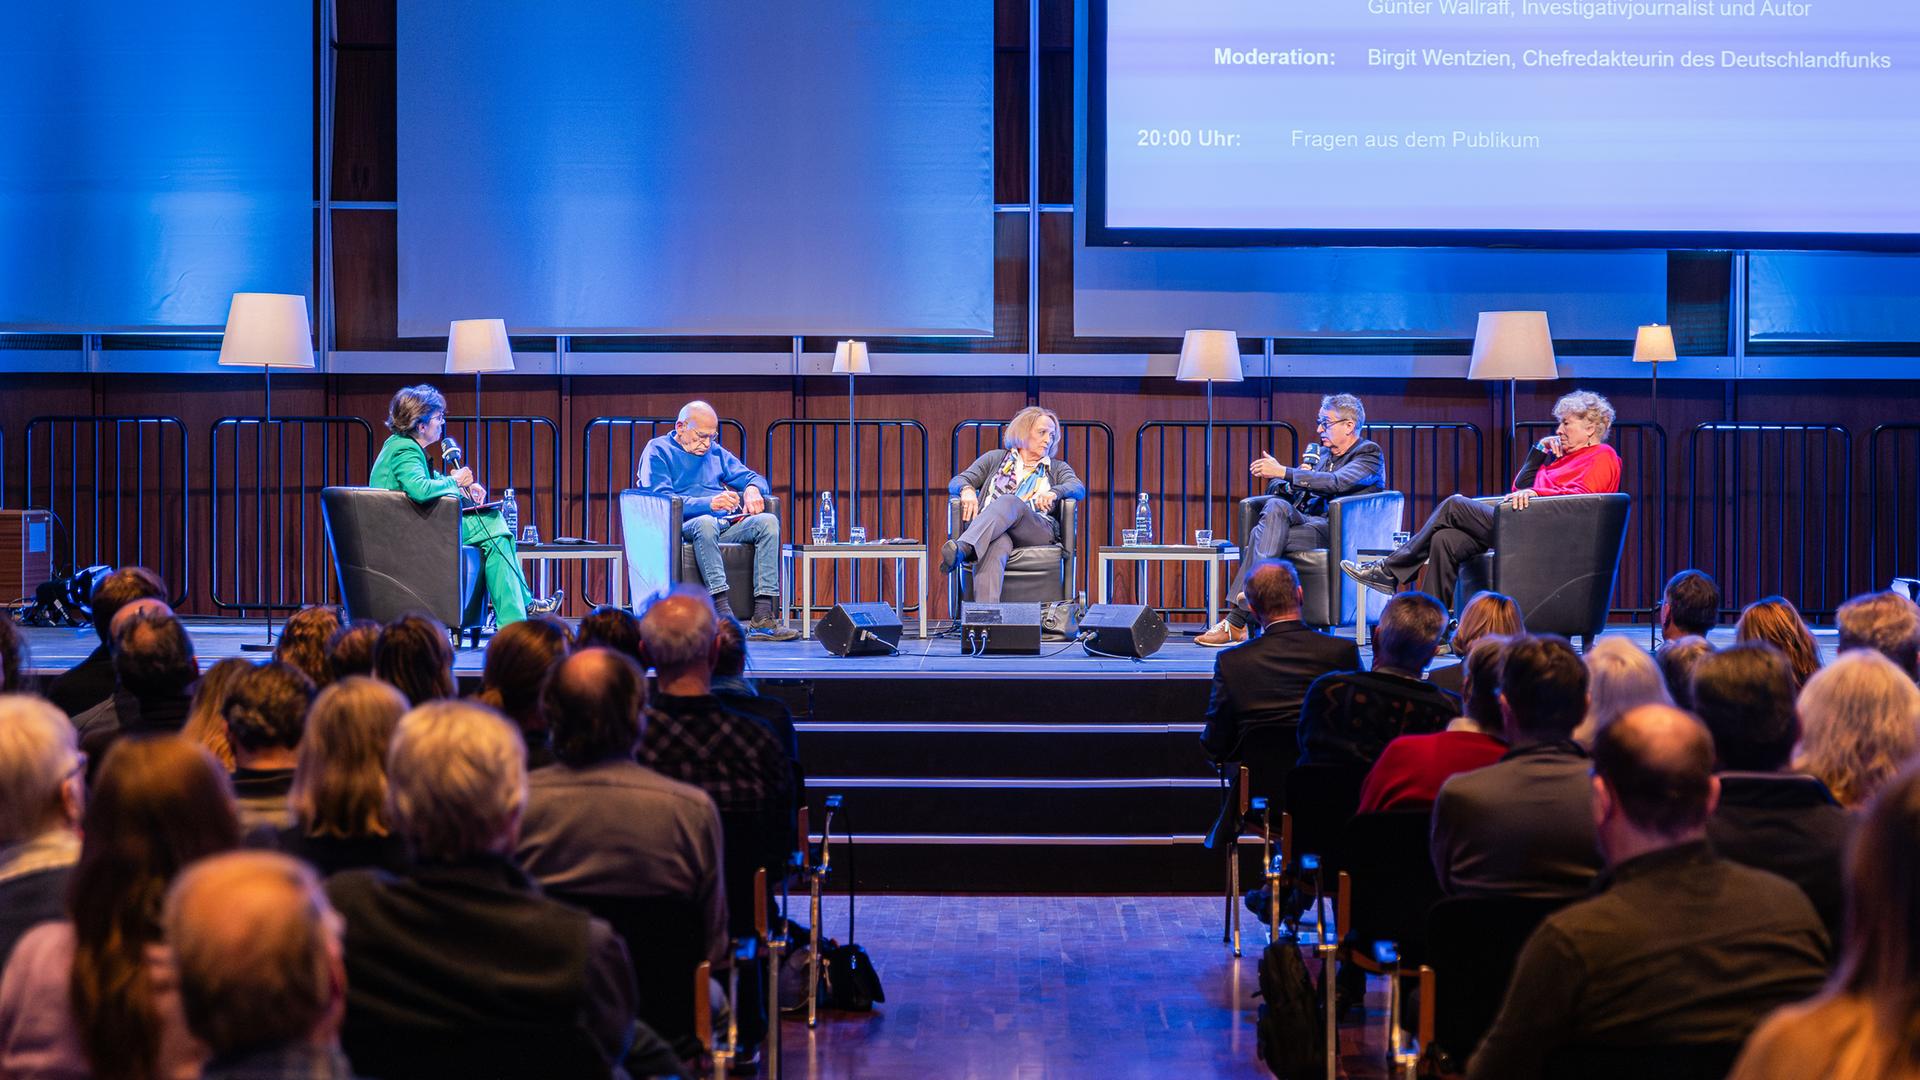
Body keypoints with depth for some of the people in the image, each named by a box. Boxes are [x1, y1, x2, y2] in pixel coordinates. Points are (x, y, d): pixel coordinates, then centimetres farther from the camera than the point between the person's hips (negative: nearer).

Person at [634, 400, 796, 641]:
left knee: (767, 521, -23)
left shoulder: (715, 452, 25)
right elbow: (662, 501, -10)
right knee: (705, 523, -39)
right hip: (682, 529, -6)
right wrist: (709, 503, -23)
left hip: (726, 527, 6)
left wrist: (753, 489, -2)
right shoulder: (658, 451, 6)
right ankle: (723, 613, -47)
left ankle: (763, 617, -33)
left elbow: (754, 478, 25)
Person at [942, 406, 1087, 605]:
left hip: (1038, 531, 0)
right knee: (995, 545, -41)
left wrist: (1054, 492, -16)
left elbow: (1079, 488, 9)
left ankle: (962, 549, -62)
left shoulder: (1057, 468, 30)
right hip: (994, 531, 0)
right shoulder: (995, 458, 30)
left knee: (1009, 502, -36)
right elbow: (956, 481, 19)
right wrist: (967, 490, -8)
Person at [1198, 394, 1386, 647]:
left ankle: (1236, 623, -34)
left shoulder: (1369, 453, 4)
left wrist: (1285, 472, -23)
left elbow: (1336, 483, -17)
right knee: (1276, 506, -29)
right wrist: (1295, 479, -3)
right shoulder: (1321, 453, 26)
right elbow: (1275, 488, 22)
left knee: (1263, 535, -28)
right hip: (1308, 520, 6)